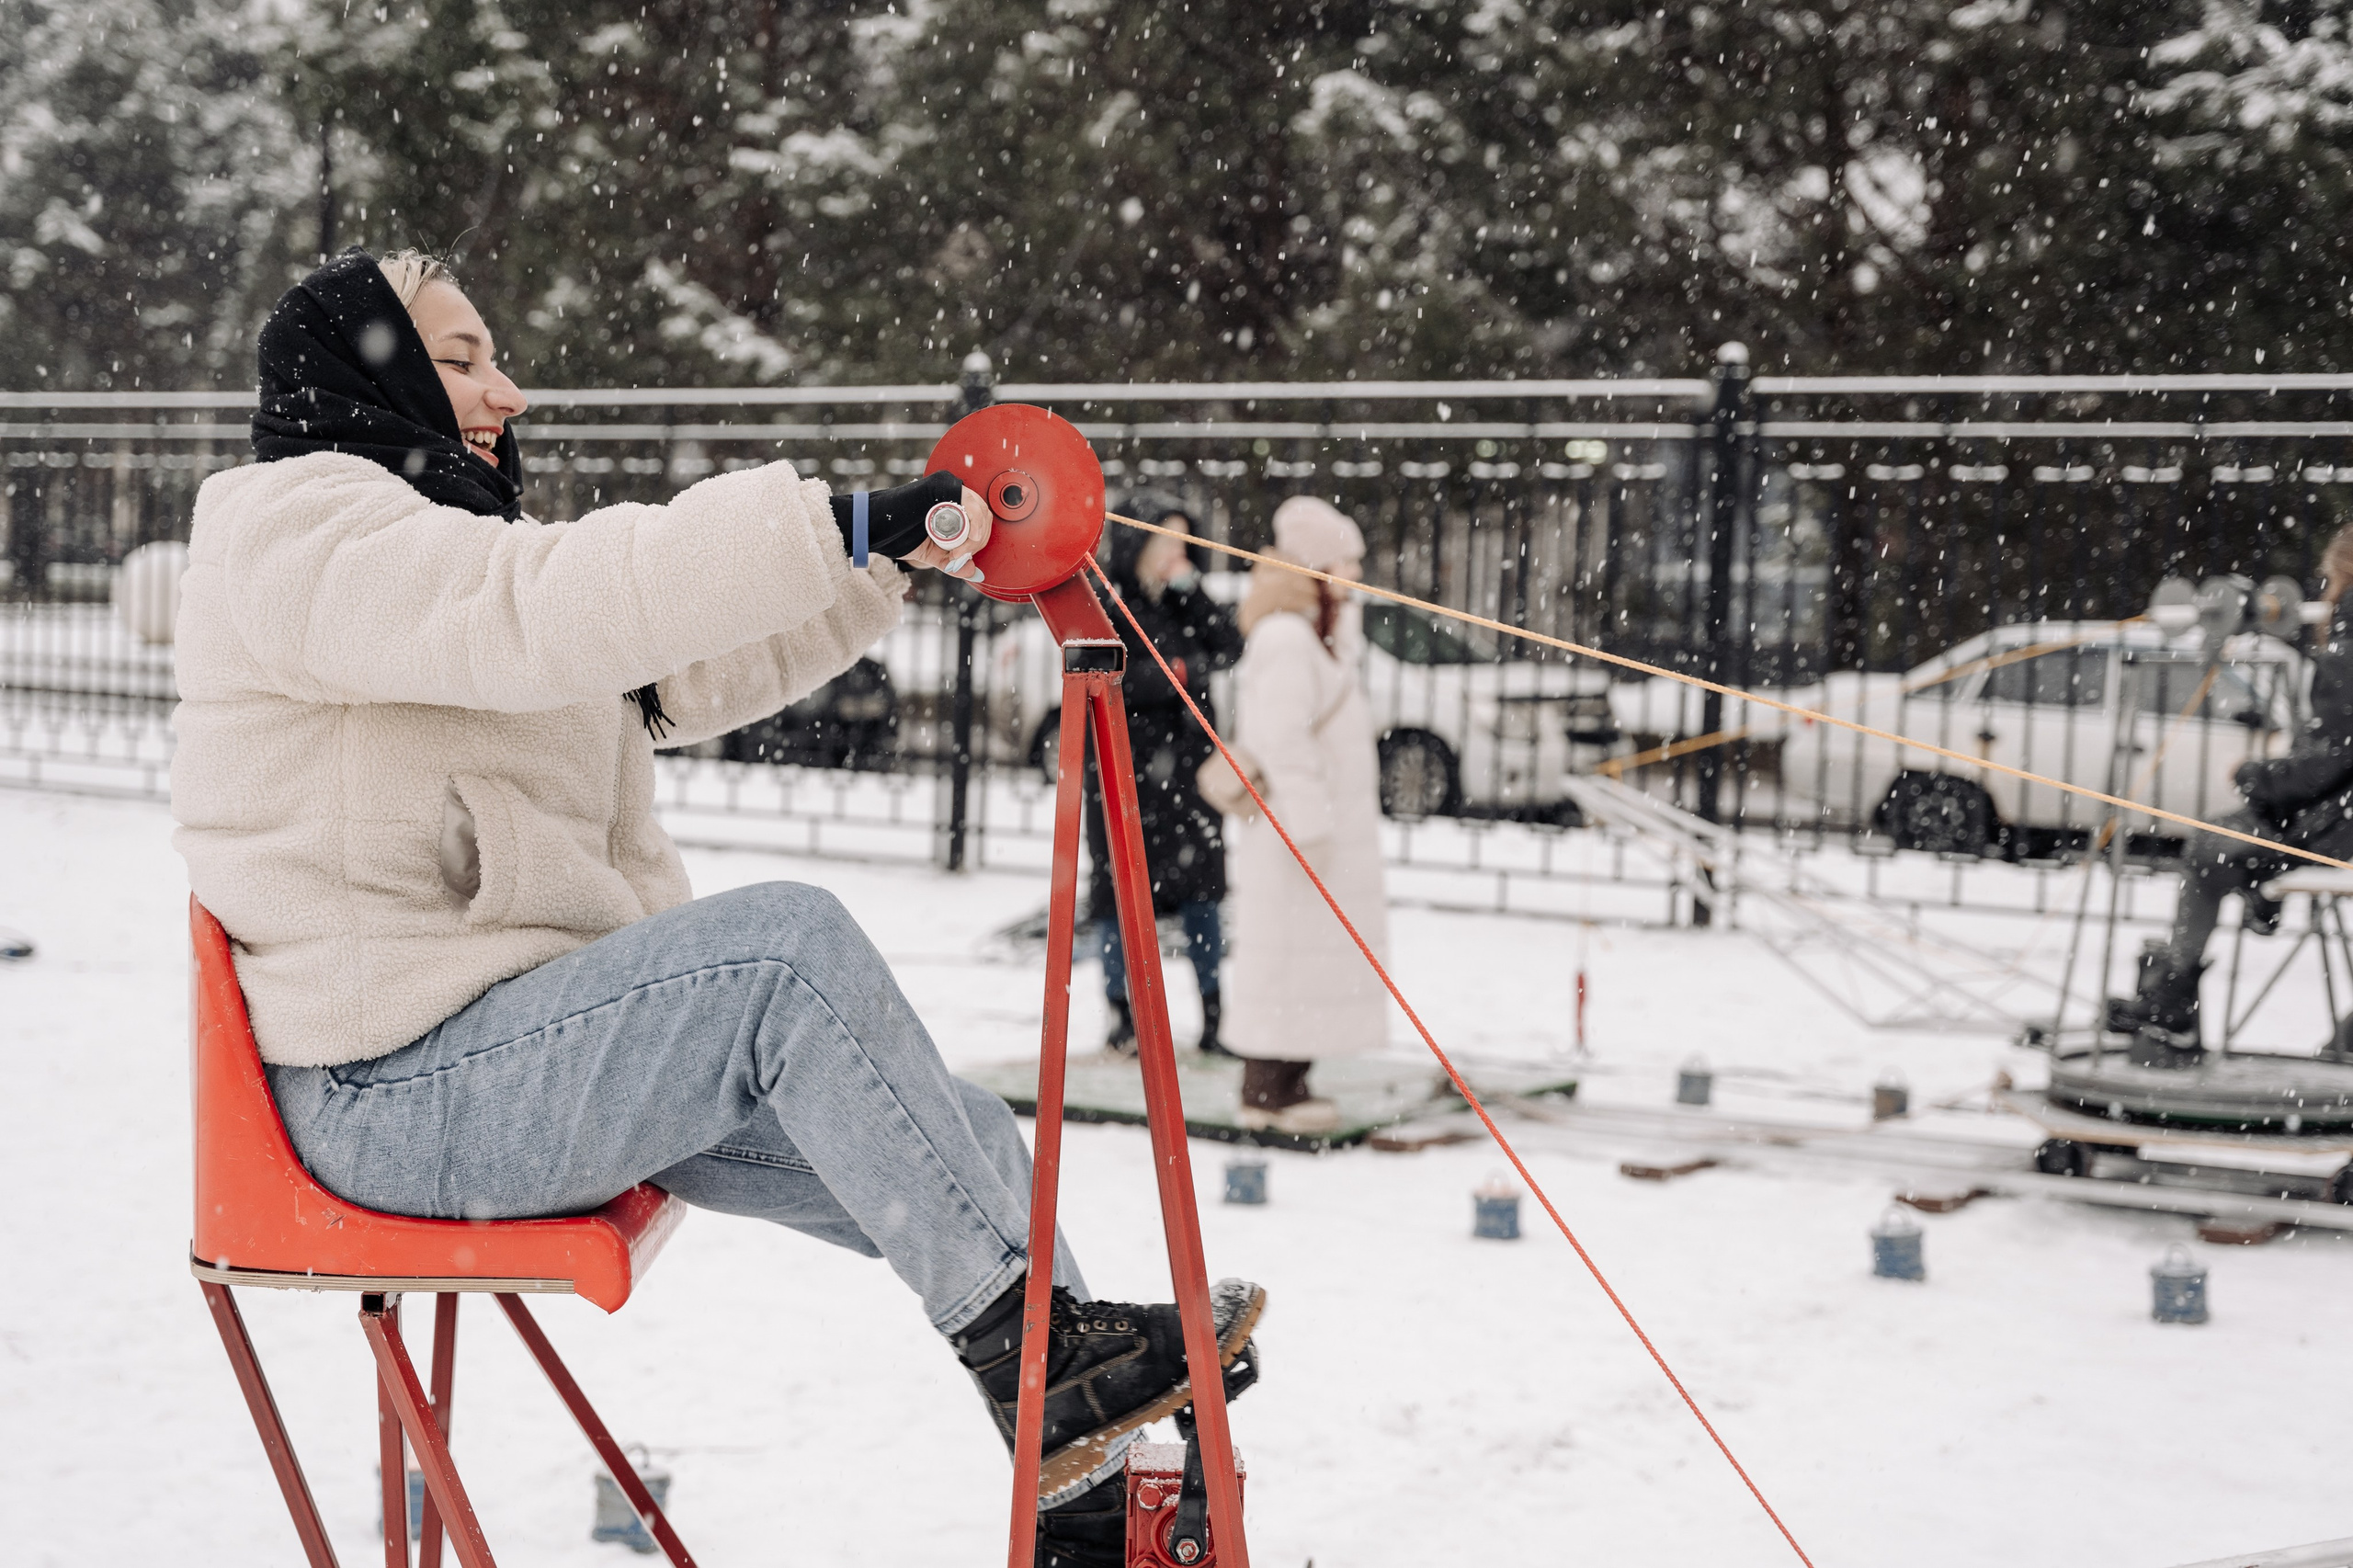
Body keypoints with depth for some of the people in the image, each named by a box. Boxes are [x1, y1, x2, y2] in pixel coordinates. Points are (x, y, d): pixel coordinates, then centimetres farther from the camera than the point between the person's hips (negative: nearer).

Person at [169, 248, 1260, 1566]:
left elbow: (694, 672, 16)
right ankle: (1028, 1350, -23)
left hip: (547, 1044, 10)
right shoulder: (296, 531, -8)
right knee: (791, 941, -29)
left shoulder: (452, 542, 24)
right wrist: (836, 526, -29)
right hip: (402, 1092, -10)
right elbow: (548, 607, -28)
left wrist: (902, 551, 4)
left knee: (962, 1138, -1)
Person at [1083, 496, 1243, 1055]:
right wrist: (1181, 673, -14)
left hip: (1188, 764, 5)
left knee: (1202, 892, 5)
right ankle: (1122, 1017, 14)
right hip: (1125, 770, -5)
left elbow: (1230, 651, -1)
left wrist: (1189, 589, -8)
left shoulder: (1182, 600, 11)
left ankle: (1214, 1017, 12)